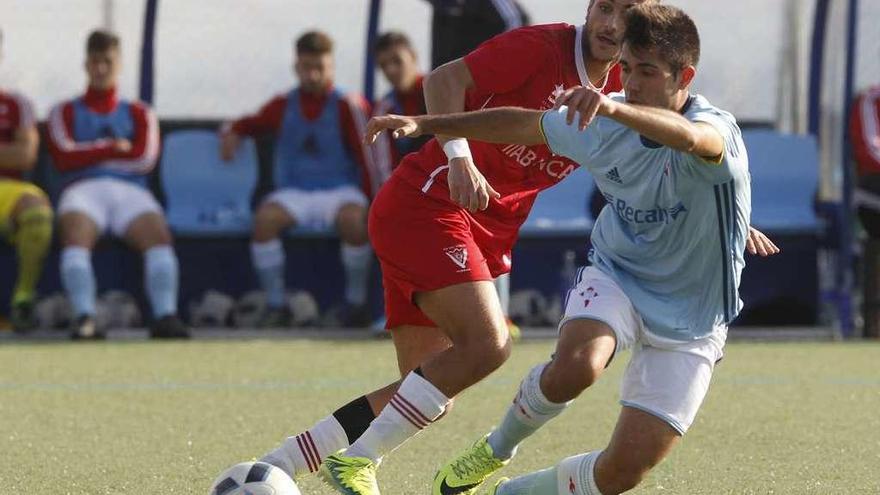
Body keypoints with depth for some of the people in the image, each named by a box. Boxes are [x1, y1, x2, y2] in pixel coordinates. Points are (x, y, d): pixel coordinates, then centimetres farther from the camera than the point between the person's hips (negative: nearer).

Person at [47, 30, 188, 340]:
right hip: (84, 189, -1)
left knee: (158, 234, -34)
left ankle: (165, 315, -49)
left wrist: (90, 154, 6)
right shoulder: (65, 113, 25)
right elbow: (64, 157, 4)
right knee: (75, 234, -38)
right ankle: (84, 317, -52)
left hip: (130, 191, 1)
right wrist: (114, 148, 3)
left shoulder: (138, 114, 27)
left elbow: (145, 159, 6)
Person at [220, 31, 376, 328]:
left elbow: (367, 157, 0)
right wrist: (232, 132, 4)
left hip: (339, 190, -3)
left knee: (354, 220, -37)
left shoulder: (347, 106, 1)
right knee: (265, 218, -30)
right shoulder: (283, 106, 11)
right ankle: (275, 305, -22)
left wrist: (369, 201, -8)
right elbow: (251, 124, 27)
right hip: (294, 192, 3)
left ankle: (356, 302, -19)